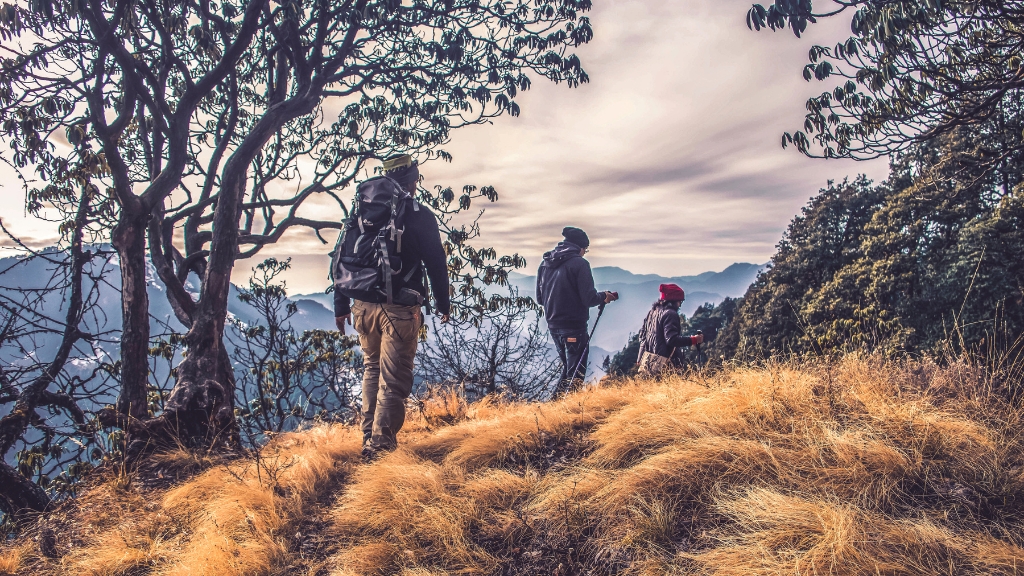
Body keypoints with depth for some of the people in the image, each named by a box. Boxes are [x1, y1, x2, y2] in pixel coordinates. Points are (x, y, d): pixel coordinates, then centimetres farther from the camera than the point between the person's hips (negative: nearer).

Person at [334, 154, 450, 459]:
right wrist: (443, 303, 8)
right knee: (394, 379, 0)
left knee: (372, 370, 20)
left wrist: (341, 305, 14)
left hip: (364, 306, 6)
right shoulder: (419, 216, -5)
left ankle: (369, 439, 25)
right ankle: (381, 446, 0)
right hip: (399, 309, -5)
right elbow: (436, 263, -4)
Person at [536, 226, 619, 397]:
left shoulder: (545, 263, 9)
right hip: (574, 326, -7)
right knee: (576, 373, 1)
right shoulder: (579, 263, -12)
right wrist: (604, 297, 4)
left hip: (553, 325, 7)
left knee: (568, 368, 22)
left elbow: (540, 298, 13)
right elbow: (589, 298, -15)